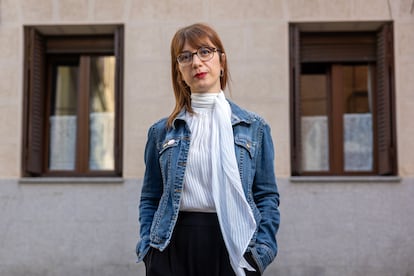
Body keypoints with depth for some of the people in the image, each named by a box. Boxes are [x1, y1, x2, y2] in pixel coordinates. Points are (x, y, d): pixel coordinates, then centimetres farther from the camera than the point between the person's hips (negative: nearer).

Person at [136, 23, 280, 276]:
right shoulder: (162, 131, 9)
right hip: (173, 245, 1)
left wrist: (261, 251, -4)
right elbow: (150, 198, 12)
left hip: (233, 246, -1)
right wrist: (149, 248, 0)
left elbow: (267, 196, 6)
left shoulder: (254, 128, 7)